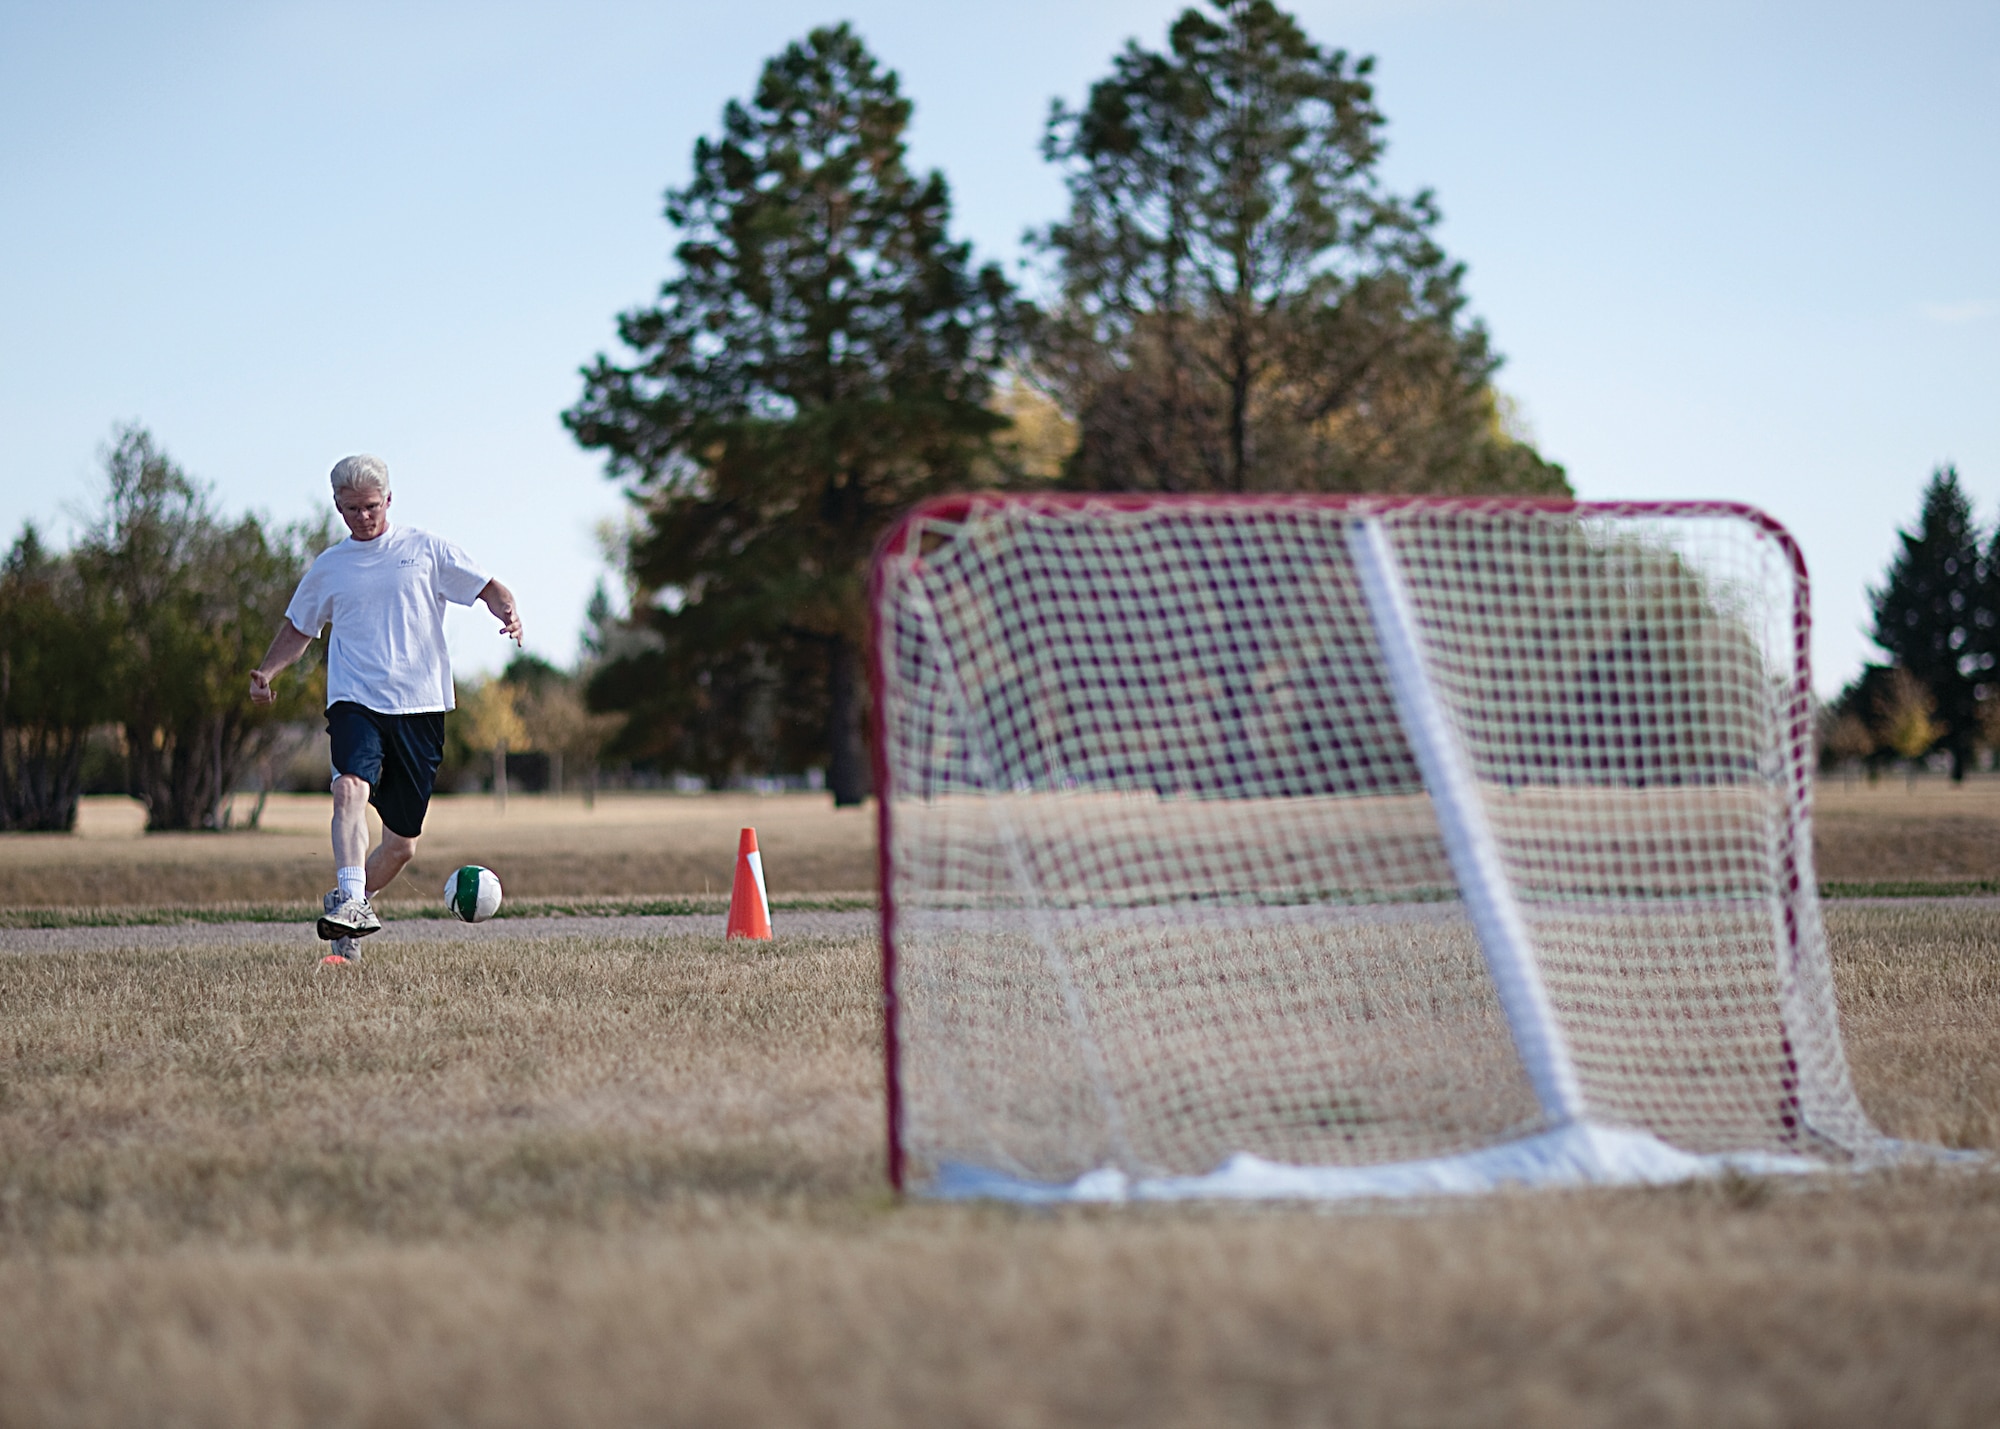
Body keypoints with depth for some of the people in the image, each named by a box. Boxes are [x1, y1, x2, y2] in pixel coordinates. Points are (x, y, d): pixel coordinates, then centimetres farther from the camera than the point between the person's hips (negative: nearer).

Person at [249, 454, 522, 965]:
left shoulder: (425, 549, 7)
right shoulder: (328, 567, 13)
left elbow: (488, 588, 8)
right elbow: (298, 627, 25)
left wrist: (508, 612, -14)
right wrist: (266, 671, 8)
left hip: (420, 706, 0)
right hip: (355, 701, 0)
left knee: (403, 843, 5)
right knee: (351, 786, -31)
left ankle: (347, 921, 24)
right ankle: (349, 902, -41)